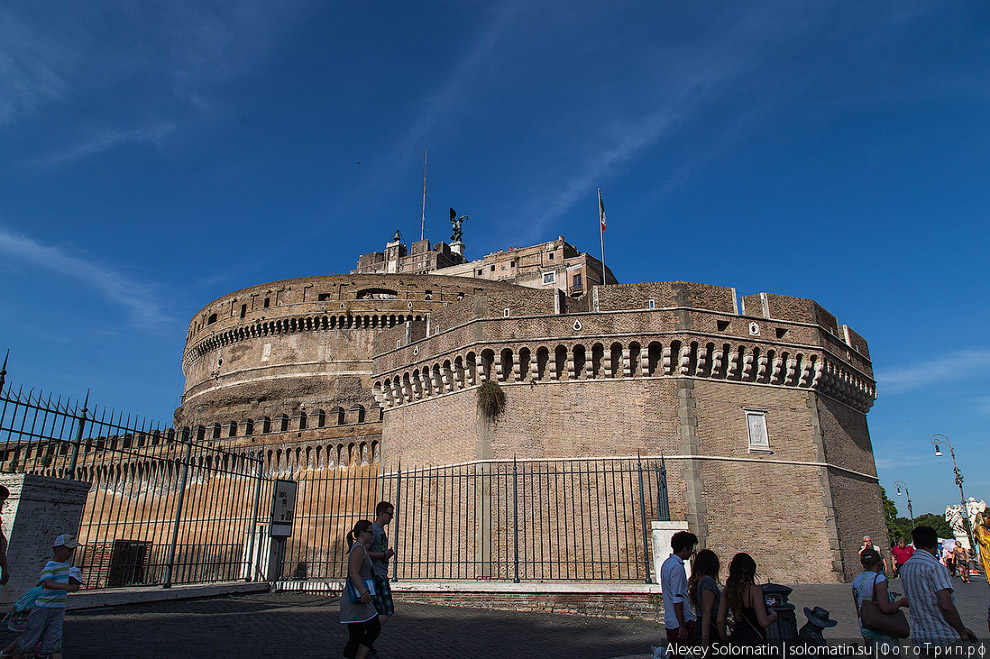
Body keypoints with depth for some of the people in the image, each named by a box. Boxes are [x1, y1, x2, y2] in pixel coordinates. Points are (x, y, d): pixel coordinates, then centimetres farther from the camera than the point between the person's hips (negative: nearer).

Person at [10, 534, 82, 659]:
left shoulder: (65, 563, 10)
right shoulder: (50, 566, -15)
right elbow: (48, 583, -34)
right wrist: (66, 587, -48)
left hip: (59, 608, 6)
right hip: (44, 607, -6)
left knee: (54, 642, -1)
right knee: (29, 638, 6)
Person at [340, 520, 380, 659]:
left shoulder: (362, 548, 18)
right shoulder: (358, 548, -14)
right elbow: (353, 572, -25)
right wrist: (364, 593, -30)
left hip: (361, 599, 11)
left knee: (375, 629, 13)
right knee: (356, 637, -6)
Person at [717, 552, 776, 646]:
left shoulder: (727, 590, 4)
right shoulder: (754, 589, -13)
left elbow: (720, 620, 5)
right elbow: (764, 622, -15)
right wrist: (773, 615, 6)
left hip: (736, 639, 6)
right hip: (755, 641, -6)